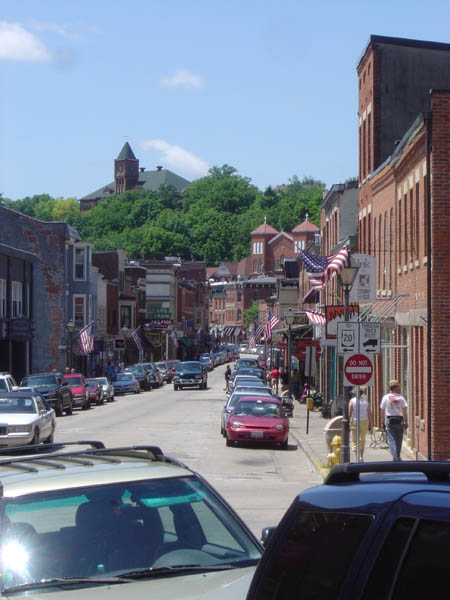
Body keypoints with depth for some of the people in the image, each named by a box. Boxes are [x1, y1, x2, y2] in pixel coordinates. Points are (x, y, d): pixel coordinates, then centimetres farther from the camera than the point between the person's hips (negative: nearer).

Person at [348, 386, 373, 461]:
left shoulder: (352, 400, -4)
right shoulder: (366, 401, 2)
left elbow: (349, 413, -8)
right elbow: (369, 414, 1)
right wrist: (370, 424, 8)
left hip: (354, 421, -2)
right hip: (364, 421, 2)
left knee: (355, 441, 2)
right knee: (362, 440, 17)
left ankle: (358, 457, -13)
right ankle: (361, 456, 21)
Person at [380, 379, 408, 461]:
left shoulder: (385, 397, 2)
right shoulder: (401, 398, 0)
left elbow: (382, 411, 4)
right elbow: (405, 411, -2)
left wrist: (383, 421, 13)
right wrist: (406, 422, 3)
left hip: (389, 420, -1)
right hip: (399, 420, 1)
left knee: (392, 440, -3)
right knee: (399, 440, 12)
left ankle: (395, 458, -15)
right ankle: (398, 457, 21)